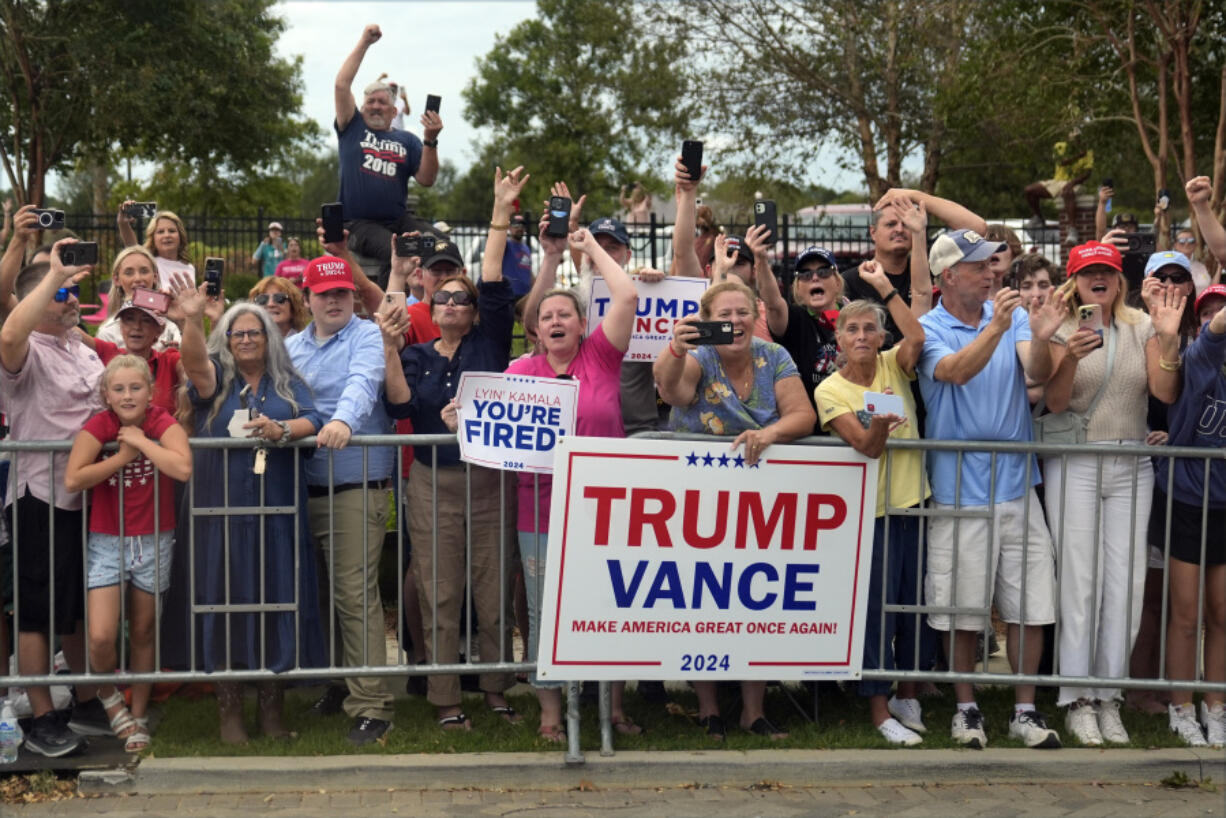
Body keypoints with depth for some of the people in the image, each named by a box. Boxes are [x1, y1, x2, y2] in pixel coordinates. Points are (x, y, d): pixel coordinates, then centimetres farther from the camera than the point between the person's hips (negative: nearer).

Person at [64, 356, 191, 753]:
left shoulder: (164, 424, -8)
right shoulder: (98, 426, -7)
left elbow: (182, 469, -26)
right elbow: (72, 479, -19)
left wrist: (140, 441, -19)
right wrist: (123, 456, -18)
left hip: (154, 542, 1)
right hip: (106, 542, 0)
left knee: (142, 634, 12)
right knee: (101, 637, -12)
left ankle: (139, 717, 28)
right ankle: (108, 693, 20)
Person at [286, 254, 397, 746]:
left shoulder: (367, 337, -2)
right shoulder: (291, 347, 17)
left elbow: (362, 383, -21)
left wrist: (344, 419, -40)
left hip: (355, 487, -6)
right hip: (303, 486, 6)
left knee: (355, 594, -10)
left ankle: (371, 705, -7)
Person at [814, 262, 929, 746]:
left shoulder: (894, 366, 4)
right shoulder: (830, 390, -5)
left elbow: (917, 338, -19)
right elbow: (867, 447, -16)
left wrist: (884, 286, -18)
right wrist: (879, 425, -37)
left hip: (915, 504, 4)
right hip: (872, 510, -4)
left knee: (914, 605, 12)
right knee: (876, 607, -1)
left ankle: (907, 696, 28)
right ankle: (880, 709, 9)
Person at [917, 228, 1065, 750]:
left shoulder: (1012, 315, 6)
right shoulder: (927, 329, -3)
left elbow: (1037, 374, -9)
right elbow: (957, 371, -22)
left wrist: (1040, 340, -30)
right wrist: (995, 328, -36)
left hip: (1016, 483, 3)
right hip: (959, 487, -3)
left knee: (1030, 605, 5)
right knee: (960, 608, 5)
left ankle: (1025, 710, 18)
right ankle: (966, 708, 22)